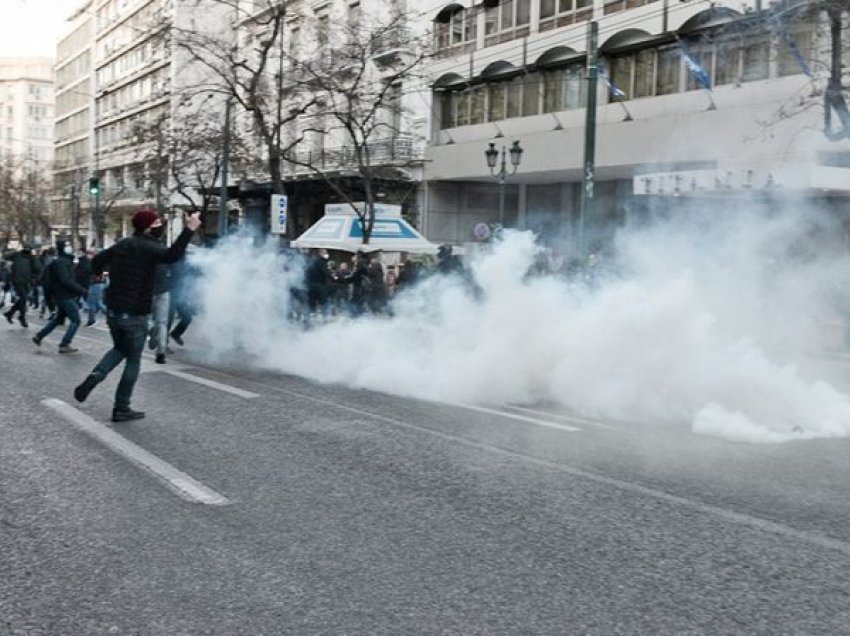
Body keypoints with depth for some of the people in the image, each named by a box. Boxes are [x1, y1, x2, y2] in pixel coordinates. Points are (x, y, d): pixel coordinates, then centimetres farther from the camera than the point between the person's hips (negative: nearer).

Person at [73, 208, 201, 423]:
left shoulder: (123, 244, 9)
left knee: (119, 349, 27)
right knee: (133, 360, 6)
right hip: (135, 315, -7)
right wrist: (188, 230, -36)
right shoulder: (149, 247, -14)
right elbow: (172, 255, -35)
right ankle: (121, 409, 8)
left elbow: (97, 261, 20)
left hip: (113, 310, 7)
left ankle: (96, 375, 0)